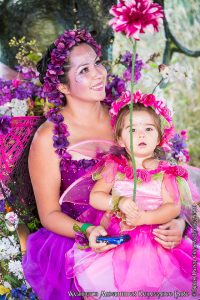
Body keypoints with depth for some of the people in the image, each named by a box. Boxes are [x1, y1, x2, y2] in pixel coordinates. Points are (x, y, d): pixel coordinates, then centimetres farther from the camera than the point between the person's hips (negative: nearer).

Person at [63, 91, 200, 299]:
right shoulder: (114, 166, 8)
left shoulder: (165, 172, 5)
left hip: (153, 239, -1)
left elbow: (173, 206, -4)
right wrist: (118, 202, -14)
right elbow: (95, 197, 3)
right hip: (113, 237, 1)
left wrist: (144, 217, -17)